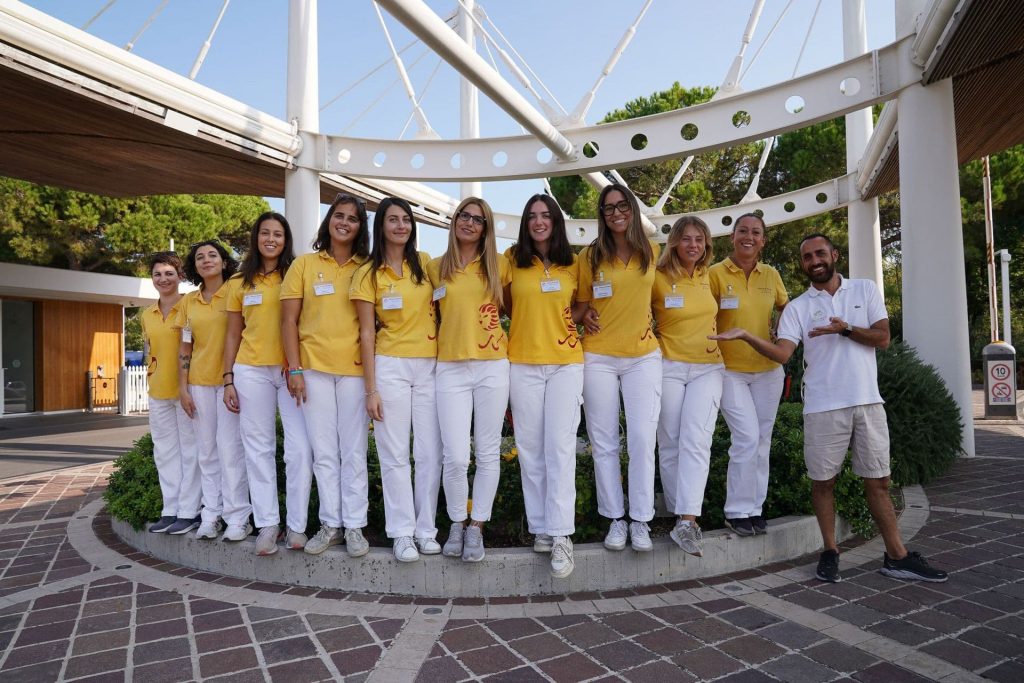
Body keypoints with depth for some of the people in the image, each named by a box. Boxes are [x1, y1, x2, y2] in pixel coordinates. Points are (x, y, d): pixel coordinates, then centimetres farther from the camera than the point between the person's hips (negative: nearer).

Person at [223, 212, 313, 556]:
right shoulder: (239, 282, 12)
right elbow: (233, 335, 13)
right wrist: (228, 380, 6)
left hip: (292, 369, -2)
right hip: (251, 371, 2)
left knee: (300, 447, -8)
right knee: (259, 448, 5)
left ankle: (297, 525, 3)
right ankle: (267, 524, 14)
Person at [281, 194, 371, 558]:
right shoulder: (304, 264, 6)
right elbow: (289, 320, 3)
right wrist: (294, 369, -5)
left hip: (354, 368, 0)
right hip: (314, 369, 0)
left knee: (354, 452, 3)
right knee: (324, 452, 6)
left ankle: (354, 525, 13)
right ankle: (331, 524, 18)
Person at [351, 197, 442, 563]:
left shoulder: (425, 264, 7)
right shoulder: (369, 274, 1)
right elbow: (367, 334, -1)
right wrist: (371, 389, -6)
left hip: (431, 366, 2)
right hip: (391, 367, -2)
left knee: (430, 452, 3)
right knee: (395, 454, 0)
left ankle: (426, 529, 16)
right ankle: (402, 532, 11)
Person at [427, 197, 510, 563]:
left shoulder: (499, 265, 6)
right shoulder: (435, 268, 9)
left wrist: (510, 340, 5)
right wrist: (435, 339, 6)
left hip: (493, 367, 0)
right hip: (450, 369, 0)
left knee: (488, 453, 5)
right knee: (456, 457, -5)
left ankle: (476, 526, 21)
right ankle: (457, 523, 18)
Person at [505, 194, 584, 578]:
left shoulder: (573, 264, 9)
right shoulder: (513, 260, 5)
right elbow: (503, 303, 15)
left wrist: (580, 321, 4)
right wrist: (529, 322, 4)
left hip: (566, 362, 0)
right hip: (523, 363, 0)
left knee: (560, 446, -7)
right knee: (530, 447, 2)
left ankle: (561, 534, -5)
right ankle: (541, 527, 13)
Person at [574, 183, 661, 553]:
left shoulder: (651, 253, 5)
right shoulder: (590, 256, 1)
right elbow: (580, 304, 10)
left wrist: (648, 321, 8)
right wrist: (585, 316, -9)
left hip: (643, 356, 1)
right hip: (599, 358, 0)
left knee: (642, 439, -3)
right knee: (604, 443, 3)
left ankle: (640, 520, 9)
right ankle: (615, 518, 15)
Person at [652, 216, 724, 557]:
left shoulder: (709, 277, 8)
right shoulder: (658, 278, -5)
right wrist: (653, 344, -5)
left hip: (708, 368, 2)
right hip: (669, 368, -2)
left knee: (696, 441, -12)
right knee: (670, 444, 1)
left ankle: (686, 521, -16)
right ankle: (679, 513, 16)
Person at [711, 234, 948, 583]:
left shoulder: (865, 289, 9)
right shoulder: (797, 307, 4)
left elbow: (883, 337, 2)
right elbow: (782, 352, -9)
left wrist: (846, 329, -13)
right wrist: (745, 334, -23)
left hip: (868, 401, 1)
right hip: (823, 406, -1)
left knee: (878, 480, 8)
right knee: (822, 481, 5)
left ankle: (897, 557, 17)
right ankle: (830, 552, 19)